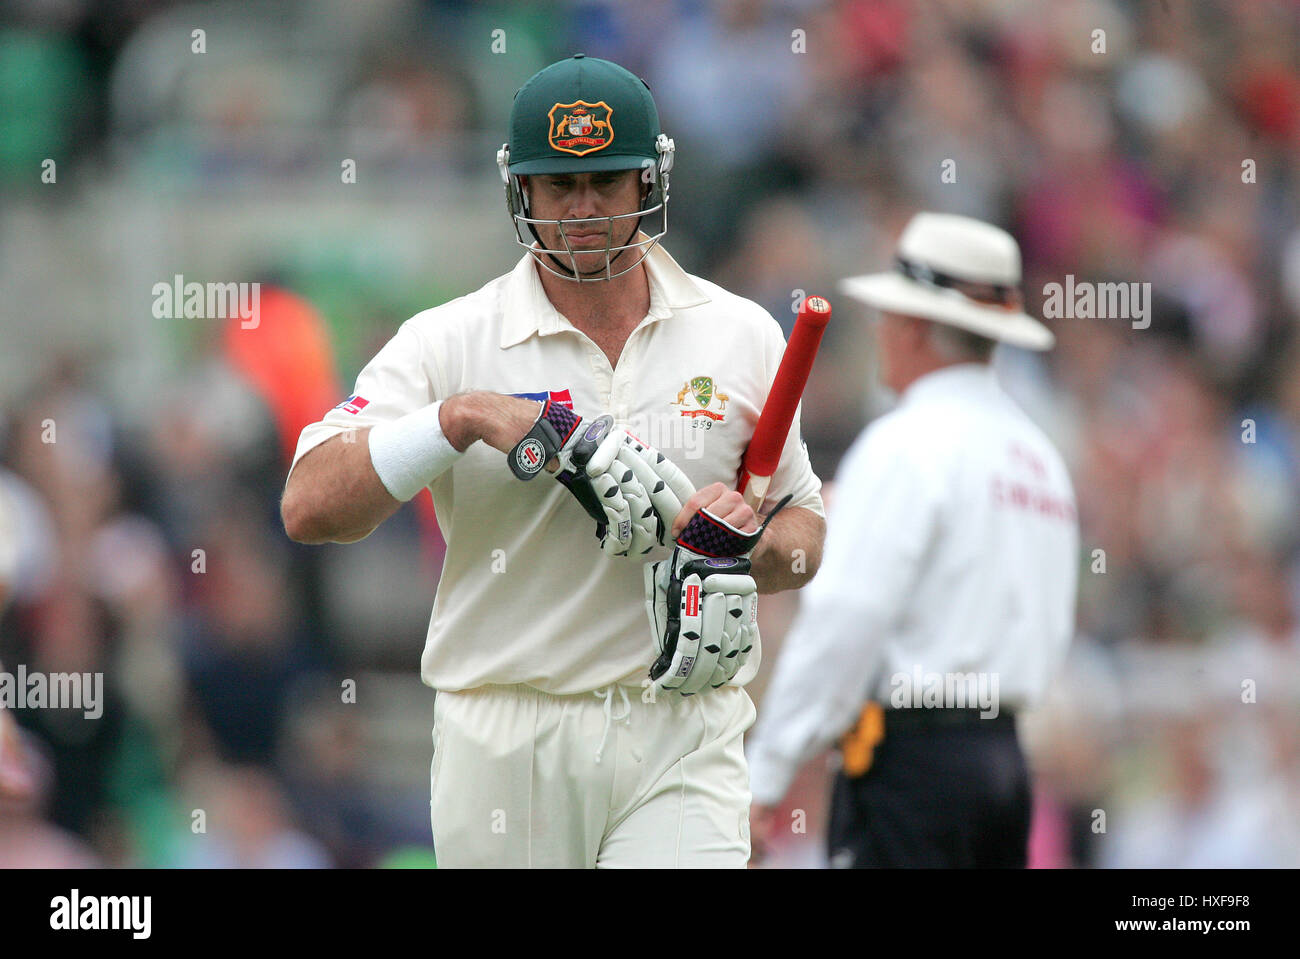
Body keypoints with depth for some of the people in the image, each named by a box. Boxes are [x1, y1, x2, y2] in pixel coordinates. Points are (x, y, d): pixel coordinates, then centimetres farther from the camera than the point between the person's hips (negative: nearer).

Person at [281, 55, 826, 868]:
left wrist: (746, 544, -8)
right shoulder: (449, 342, 1)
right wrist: (465, 418, -21)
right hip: (504, 742, 0)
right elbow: (310, 509, -10)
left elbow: (808, 533, 16)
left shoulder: (741, 337, 8)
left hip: (680, 740, 0)